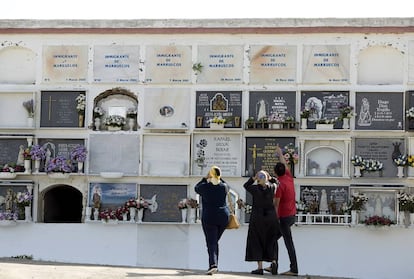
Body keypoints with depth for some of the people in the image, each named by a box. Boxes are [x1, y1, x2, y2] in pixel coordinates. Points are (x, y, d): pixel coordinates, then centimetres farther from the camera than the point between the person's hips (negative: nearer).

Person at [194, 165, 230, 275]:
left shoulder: (205, 186, -9)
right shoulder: (224, 187, -1)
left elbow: (196, 188, 14)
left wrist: (205, 178, 18)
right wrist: (219, 179, 20)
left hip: (209, 218, -3)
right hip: (223, 217, 3)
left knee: (211, 242, -5)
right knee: (215, 241, 16)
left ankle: (213, 264, -22)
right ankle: (214, 265, 19)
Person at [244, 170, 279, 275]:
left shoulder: (255, 188, -9)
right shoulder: (272, 187, -1)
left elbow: (246, 185, 11)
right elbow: (275, 184, 23)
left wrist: (254, 178, 3)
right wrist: (269, 178, 12)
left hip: (257, 218, -3)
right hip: (271, 218, 3)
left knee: (257, 243, 6)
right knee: (271, 242, 13)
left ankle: (260, 267, 1)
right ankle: (274, 261, -6)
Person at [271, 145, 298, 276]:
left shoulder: (280, 185, -16)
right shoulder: (289, 178, 6)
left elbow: (276, 204, -16)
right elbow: (286, 166, 25)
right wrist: (280, 154, 39)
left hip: (284, 216, -9)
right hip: (292, 215, 9)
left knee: (289, 243, -6)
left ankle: (294, 269, -5)